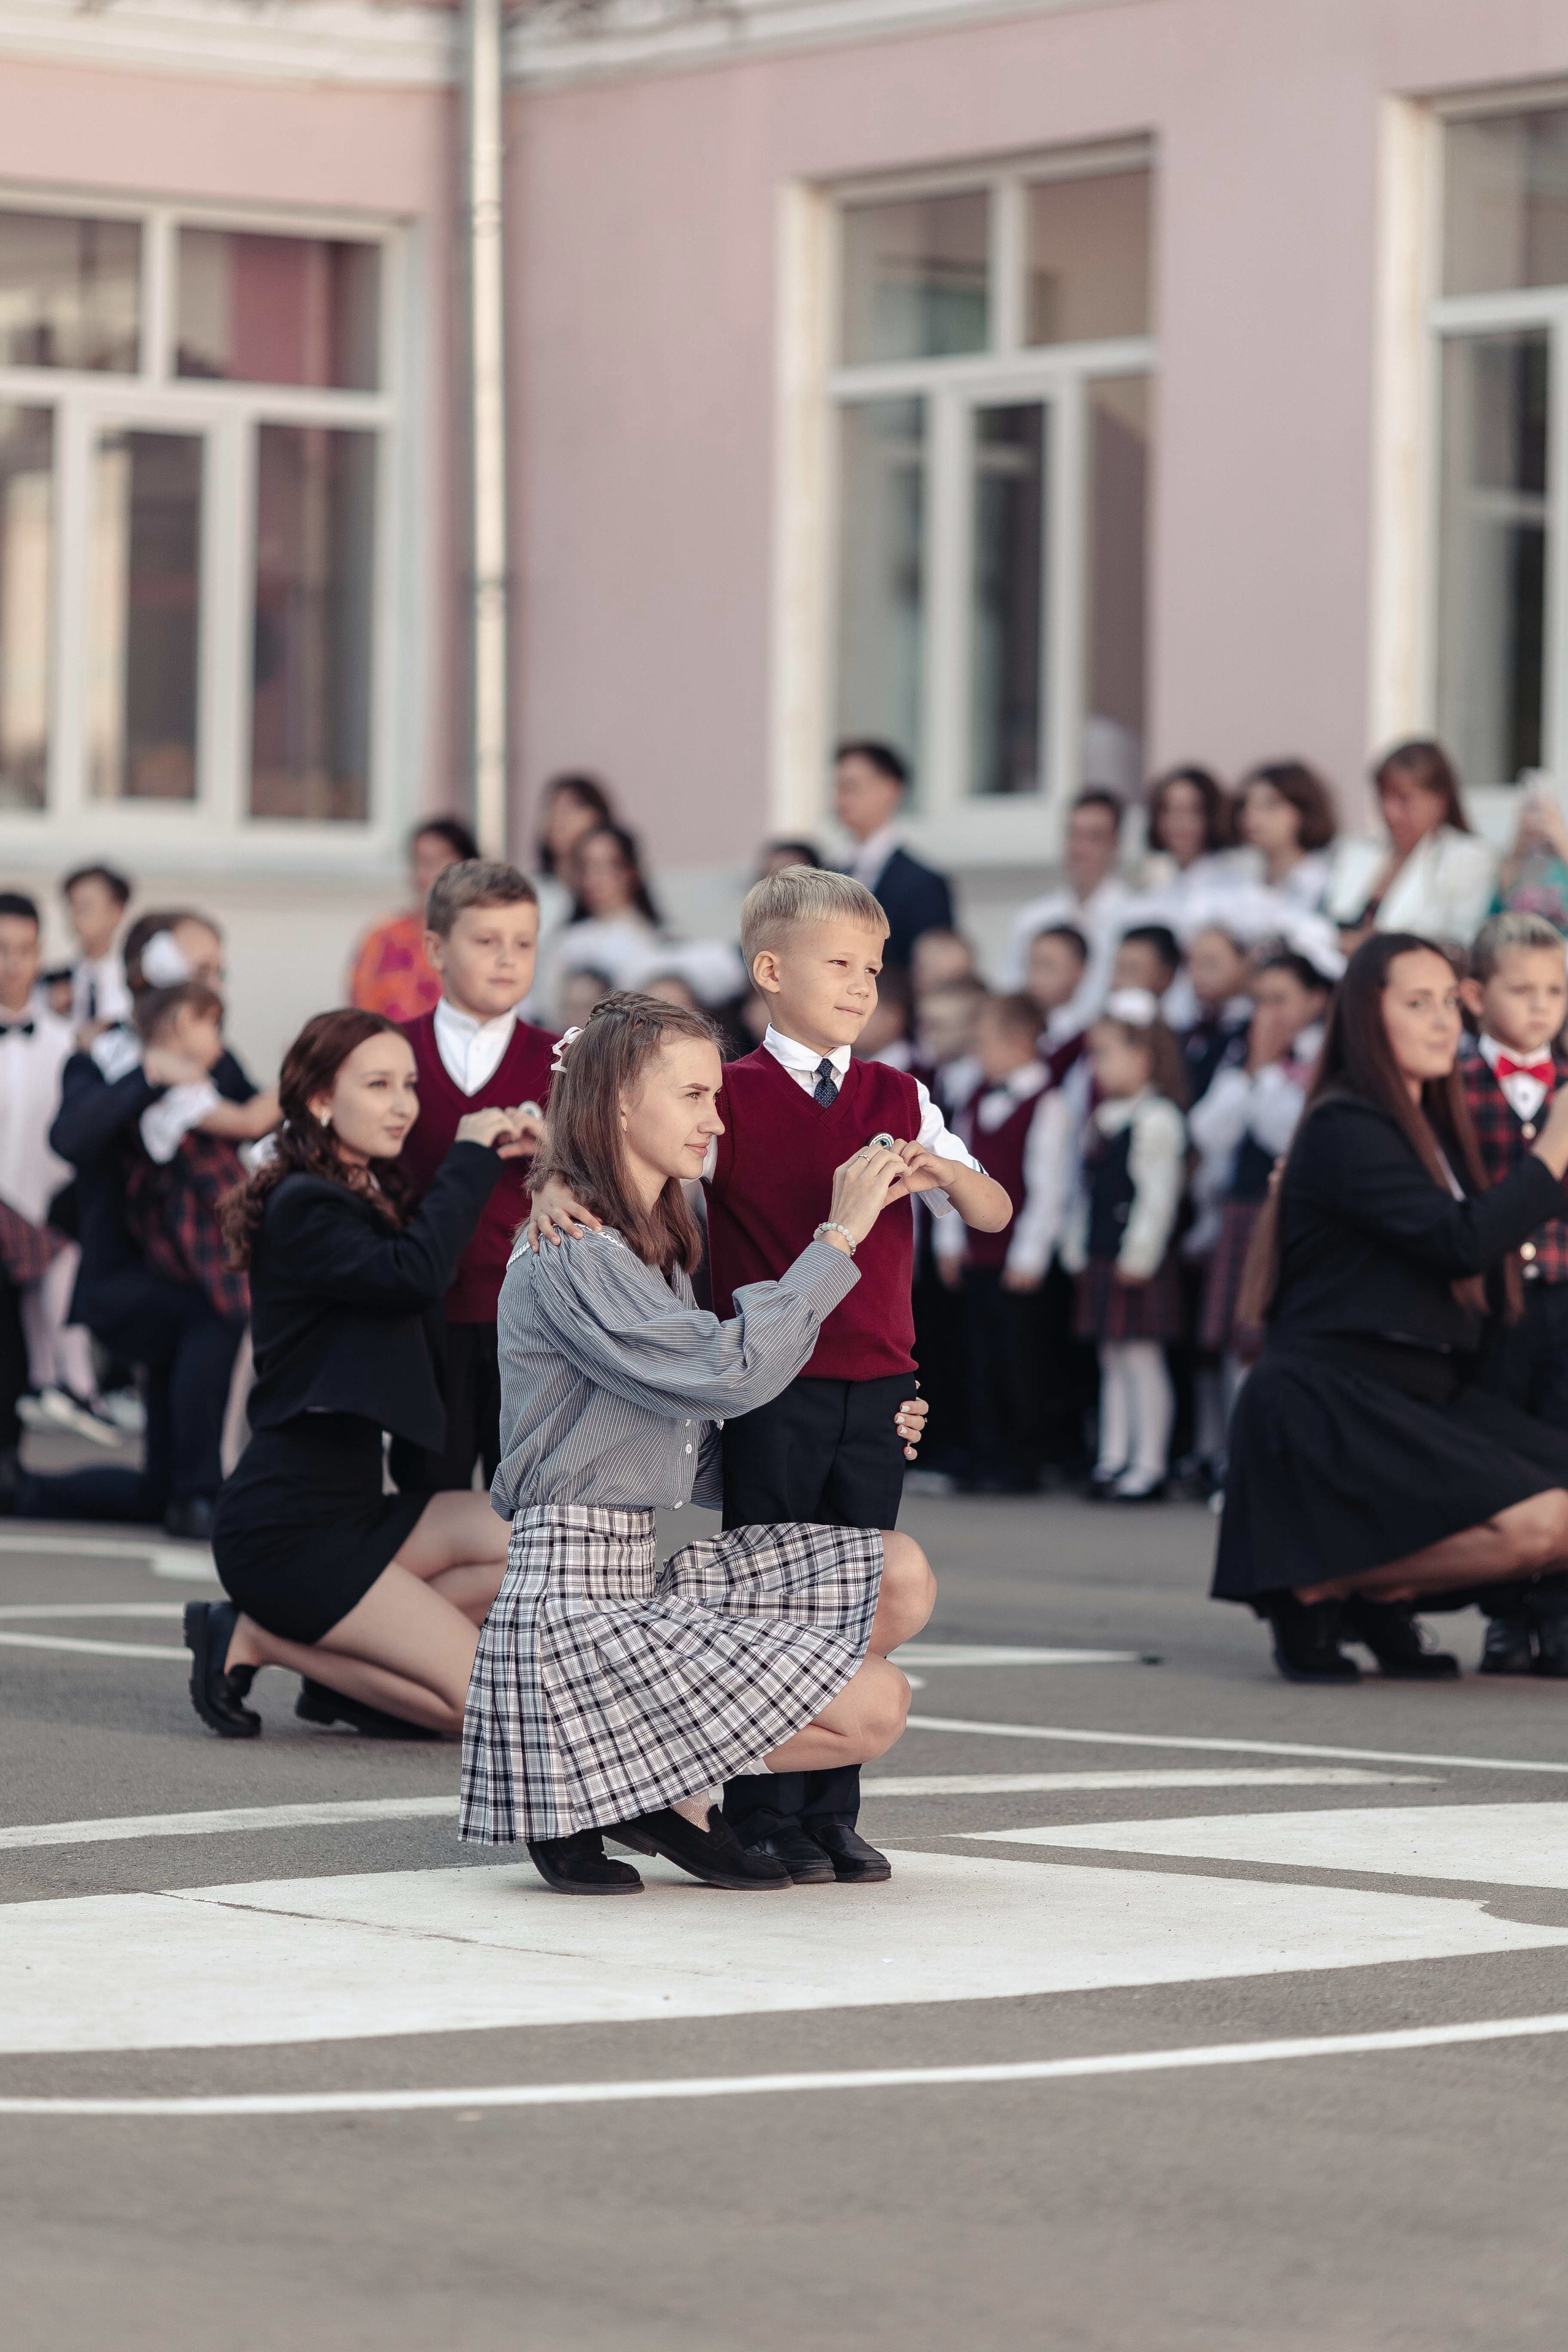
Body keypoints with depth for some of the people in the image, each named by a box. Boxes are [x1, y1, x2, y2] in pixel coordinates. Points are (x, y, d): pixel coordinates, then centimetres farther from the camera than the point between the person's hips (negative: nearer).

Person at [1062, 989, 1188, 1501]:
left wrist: (1139, 1256, -19)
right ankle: (1114, 1458, 16)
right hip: (1101, 1259, 9)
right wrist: (1077, 1248, 17)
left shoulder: (1156, 1119, -14)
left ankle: (1150, 1464, -3)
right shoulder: (1102, 1120, 15)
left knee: (1142, 1358, -6)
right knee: (1113, 1362, 11)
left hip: (1138, 1264, -9)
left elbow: (1157, 1195, -18)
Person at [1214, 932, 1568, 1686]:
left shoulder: (1433, 1128, 20)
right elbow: (1459, 1243, -21)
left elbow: (1487, 1288, 17)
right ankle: (1317, 1589, -10)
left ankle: (1385, 1594, 6)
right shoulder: (1345, 1129, -10)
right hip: (1333, 1403, -9)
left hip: (1426, 1396, 9)